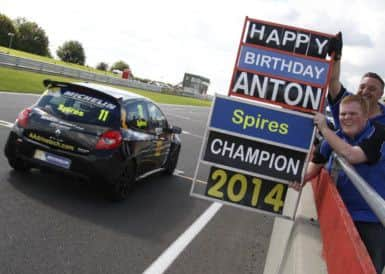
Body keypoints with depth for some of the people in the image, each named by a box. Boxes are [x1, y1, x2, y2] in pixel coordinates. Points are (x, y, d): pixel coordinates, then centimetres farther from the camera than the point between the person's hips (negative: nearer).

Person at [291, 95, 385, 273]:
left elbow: (352, 155, -30)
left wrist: (324, 128, -26)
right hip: (344, 214, 5)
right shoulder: (335, 138, 5)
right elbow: (316, 163, 10)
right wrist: (302, 179, -11)